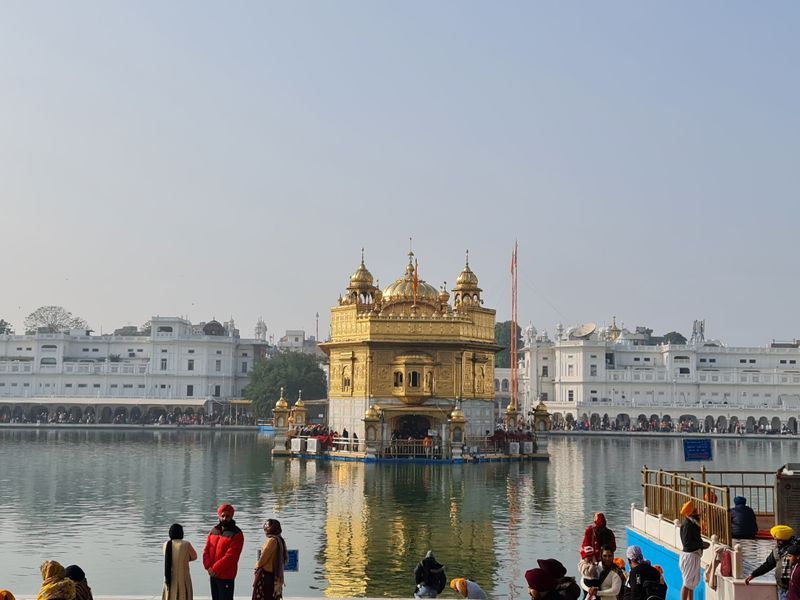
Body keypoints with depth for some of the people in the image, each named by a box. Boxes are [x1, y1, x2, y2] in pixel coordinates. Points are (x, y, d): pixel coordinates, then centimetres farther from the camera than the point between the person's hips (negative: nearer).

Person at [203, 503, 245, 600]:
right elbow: (206, 550, 5)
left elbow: (230, 556, -19)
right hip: (213, 574, 7)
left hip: (226, 576, -7)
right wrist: (208, 567, -10)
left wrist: (215, 569, -19)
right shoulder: (213, 531, 9)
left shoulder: (236, 534, -12)